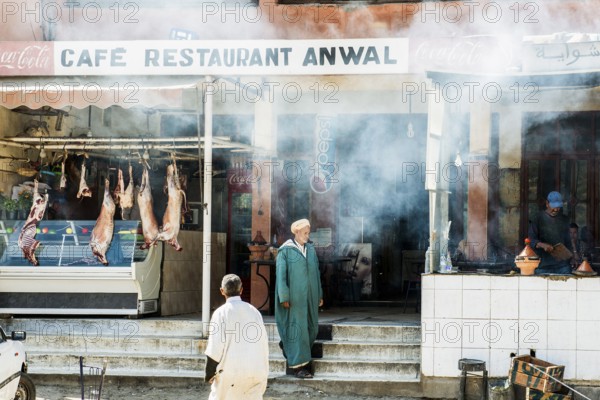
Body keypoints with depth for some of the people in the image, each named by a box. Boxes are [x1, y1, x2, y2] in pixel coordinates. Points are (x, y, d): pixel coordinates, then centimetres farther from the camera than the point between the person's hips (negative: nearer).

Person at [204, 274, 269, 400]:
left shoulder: (221, 313, -5)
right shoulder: (254, 311, 9)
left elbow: (214, 348, -8)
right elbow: (264, 344, 11)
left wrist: (209, 374, 2)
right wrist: (263, 373, 19)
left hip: (231, 371, -4)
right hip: (256, 373, 4)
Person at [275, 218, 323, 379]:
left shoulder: (311, 250, 11)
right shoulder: (285, 251, -7)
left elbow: (316, 273, 15)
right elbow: (281, 274, -9)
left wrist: (319, 295, 13)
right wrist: (284, 298, -14)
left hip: (310, 297, 6)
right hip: (294, 297, -6)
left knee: (311, 328, 9)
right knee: (297, 328, -5)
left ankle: (287, 346, 32)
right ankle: (298, 365, -1)